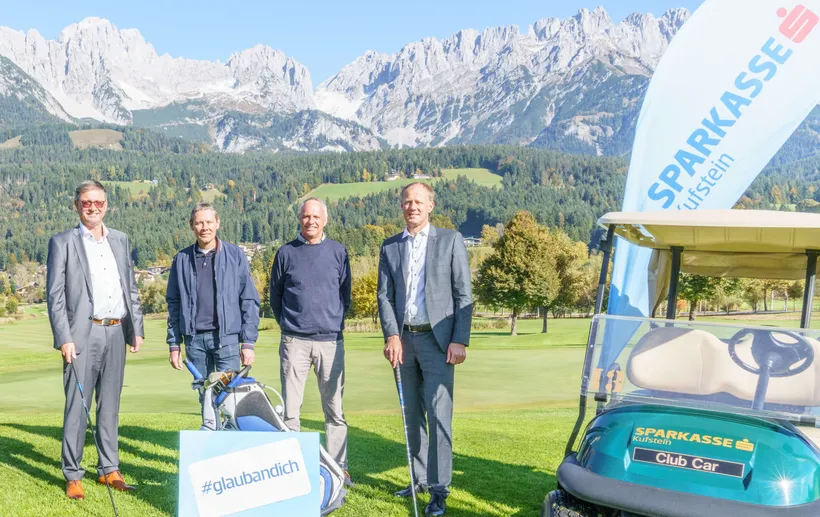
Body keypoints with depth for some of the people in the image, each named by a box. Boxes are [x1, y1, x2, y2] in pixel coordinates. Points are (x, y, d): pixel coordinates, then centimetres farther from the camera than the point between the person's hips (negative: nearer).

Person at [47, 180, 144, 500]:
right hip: (83, 334, -4)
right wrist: (63, 338, -12)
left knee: (110, 404, 10)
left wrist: (137, 328, 10)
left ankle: (109, 469, 19)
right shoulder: (63, 243, 0)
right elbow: (55, 295, -4)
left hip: (116, 333, 4)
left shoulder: (120, 241, 14)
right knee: (77, 406, -1)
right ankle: (72, 475, 8)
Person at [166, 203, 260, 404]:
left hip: (227, 337, -2)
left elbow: (249, 300, 0)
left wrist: (248, 341, -5)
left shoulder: (235, 255, 1)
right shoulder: (182, 259, 8)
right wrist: (174, 344, 7)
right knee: (205, 398, 10)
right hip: (195, 339, 2)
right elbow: (174, 304, 11)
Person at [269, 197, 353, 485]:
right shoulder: (286, 253, 5)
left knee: (334, 408, 4)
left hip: (331, 340, 0)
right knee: (289, 409, 1)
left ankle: (338, 468, 12)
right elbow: (275, 295, 14)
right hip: (294, 342, 0)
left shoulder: (338, 252, 6)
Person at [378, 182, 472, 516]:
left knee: (438, 414, -7)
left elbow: (464, 294, -2)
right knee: (412, 414, 11)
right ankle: (419, 479, 22)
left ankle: (439, 489, -1)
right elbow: (384, 296, 7)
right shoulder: (390, 247, 11)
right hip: (403, 340, 4)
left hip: (437, 339, -4)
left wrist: (460, 340, -9)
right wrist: (392, 335, -7)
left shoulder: (450, 240, 1)